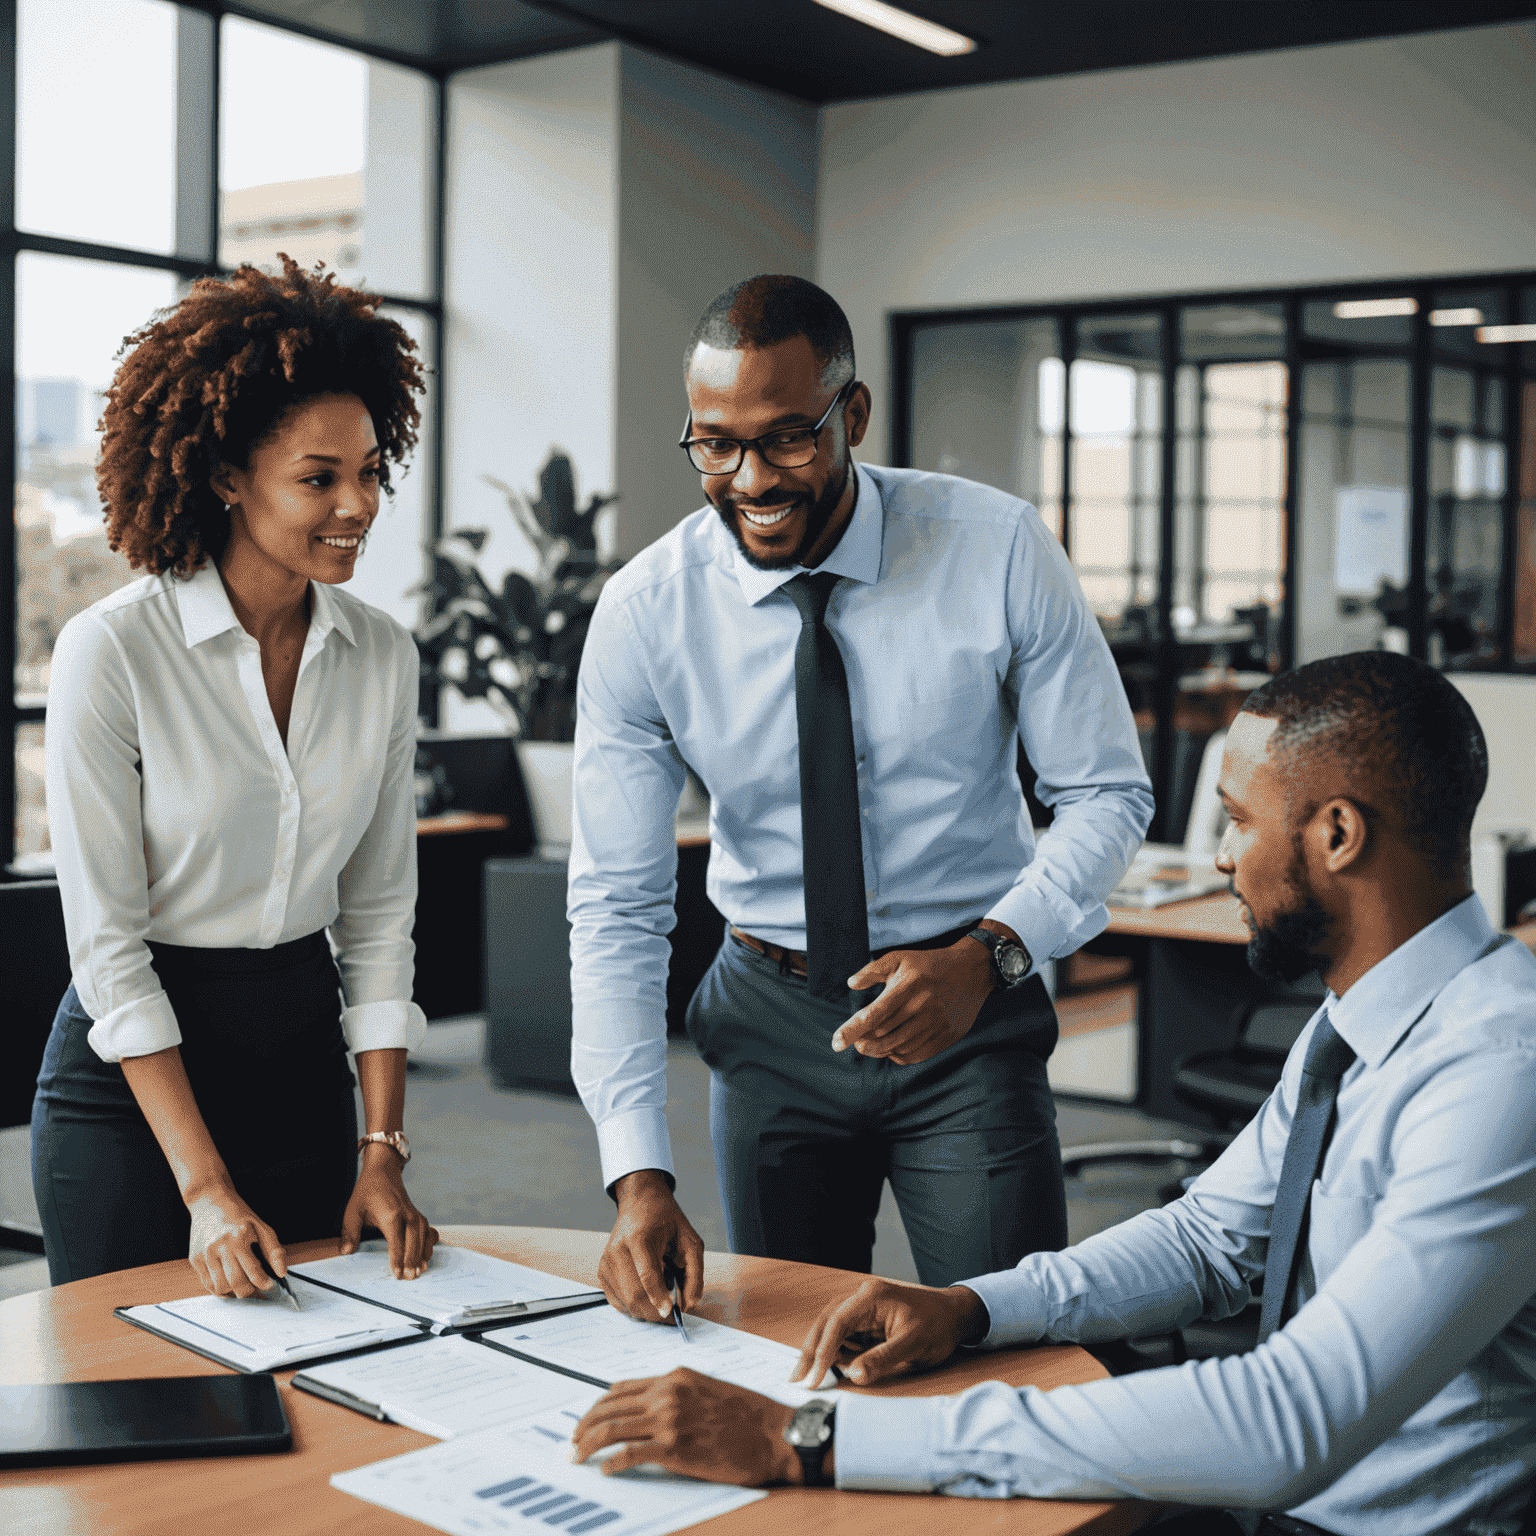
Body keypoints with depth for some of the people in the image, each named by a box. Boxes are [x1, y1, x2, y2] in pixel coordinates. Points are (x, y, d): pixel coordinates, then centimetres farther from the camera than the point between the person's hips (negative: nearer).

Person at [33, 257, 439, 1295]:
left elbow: (379, 917, 3)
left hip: (304, 1062, 4)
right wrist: (207, 1190, -18)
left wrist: (384, 1151, -3)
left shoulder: (384, 658, -2)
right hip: (133, 1079, -4)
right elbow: (107, 943, -15)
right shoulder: (113, 652, -16)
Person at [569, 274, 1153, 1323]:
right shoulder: (643, 614, -13)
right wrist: (639, 1175, -21)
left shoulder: (1000, 551, -15)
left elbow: (1108, 795, -7)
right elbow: (617, 909, -12)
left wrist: (992, 952, -26)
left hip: (971, 1014, -1)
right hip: (770, 1020, 2)